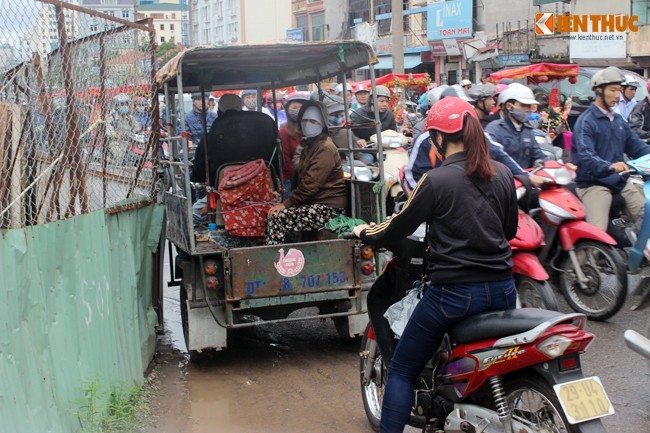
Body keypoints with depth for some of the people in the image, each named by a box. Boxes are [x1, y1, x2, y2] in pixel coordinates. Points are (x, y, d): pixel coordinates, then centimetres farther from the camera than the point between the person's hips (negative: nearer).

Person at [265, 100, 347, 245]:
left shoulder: (325, 149, -13)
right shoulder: (310, 145, 19)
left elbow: (311, 185, -21)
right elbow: (301, 179, 15)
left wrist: (286, 204, -16)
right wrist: (287, 202, 2)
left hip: (329, 207, -9)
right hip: (314, 203, 9)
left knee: (276, 218, -21)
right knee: (272, 215, -4)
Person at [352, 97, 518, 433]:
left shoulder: (436, 181, -13)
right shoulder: (503, 175, 4)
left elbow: (399, 228, -3)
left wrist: (365, 233, 15)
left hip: (454, 292, -6)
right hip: (502, 289, 6)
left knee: (401, 371, 8)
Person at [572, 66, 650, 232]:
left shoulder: (618, 120, 20)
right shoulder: (586, 121, -8)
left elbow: (636, 146, 17)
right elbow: (585, 156, -22)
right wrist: (609, 167, -39)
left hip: (620, 181, 8)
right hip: (594, 183, -8)